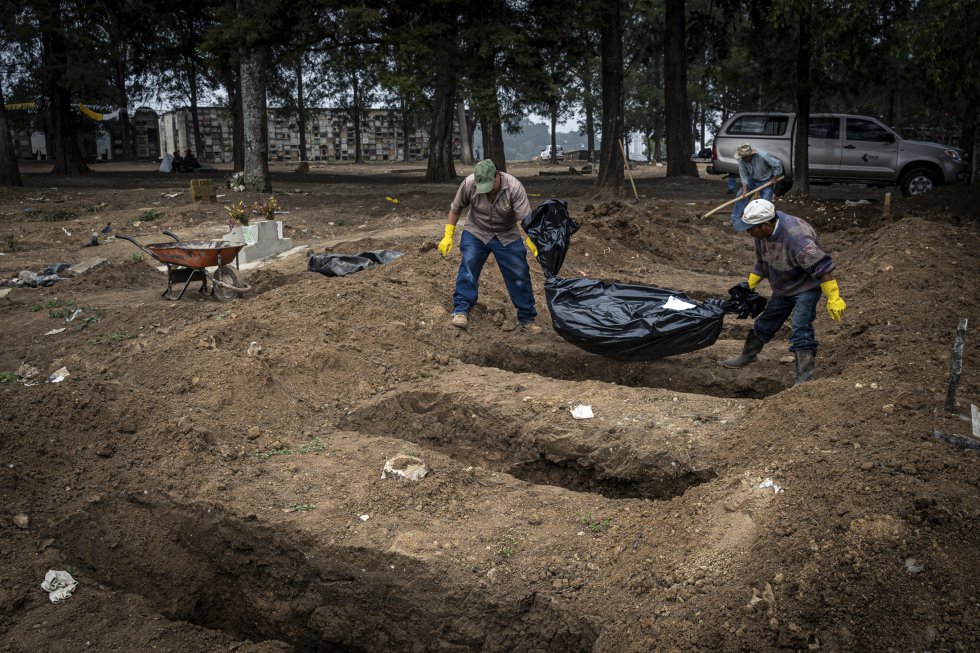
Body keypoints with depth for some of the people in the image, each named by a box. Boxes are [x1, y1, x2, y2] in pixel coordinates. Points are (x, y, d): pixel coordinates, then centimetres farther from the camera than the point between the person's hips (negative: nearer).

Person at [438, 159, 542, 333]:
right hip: (476, 233, 0)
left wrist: (534, 245, -46)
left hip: (507, 236, 0)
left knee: (519, 275, -1)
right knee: (468, 267, -18)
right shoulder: (469, 184, -22)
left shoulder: (514, 187, -27)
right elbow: (455, 208, -6)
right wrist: (448, 237, -8)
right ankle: (461, 311, -9)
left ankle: (526, 320, 11)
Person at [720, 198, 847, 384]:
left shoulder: (796, 238, -38)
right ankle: (748, 355, 39)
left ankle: (805, 379, -11)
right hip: (783, 288, 8)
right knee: (765, 323, 19)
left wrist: (833, 298, -34)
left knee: (801, 332, -15)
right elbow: (762, 262, 7)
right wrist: (749, 286, 6)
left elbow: (822, 267, -34)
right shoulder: (762, 233, -12)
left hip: (806, 287, -8)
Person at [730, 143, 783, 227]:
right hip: (752, 180, 5)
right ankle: (734, 220, 8)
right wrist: (744, 190, -18)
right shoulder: (742, 161, -19)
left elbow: (778, 164, -24)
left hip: (766, 181, -5)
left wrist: (775, 178, -16)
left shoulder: (762, 156, -34)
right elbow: (744, 176, -12)